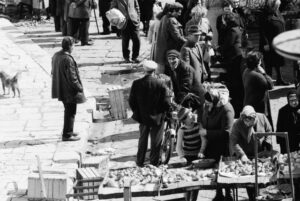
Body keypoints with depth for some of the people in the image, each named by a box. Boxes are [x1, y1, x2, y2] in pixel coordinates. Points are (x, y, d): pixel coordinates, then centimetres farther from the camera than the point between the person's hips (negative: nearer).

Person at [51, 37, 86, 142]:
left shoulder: (56, 55, 2)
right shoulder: (68, 59, -26)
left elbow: (53, 72, 13)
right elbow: (72, 78, -24)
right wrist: (80, 88, -11)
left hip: (60, 89, 9)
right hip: (69, 91, -9)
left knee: (68, 111, 23)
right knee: (70, 112, 4)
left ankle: (68, 131, 34)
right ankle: (67, 135, 11)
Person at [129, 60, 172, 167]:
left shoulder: (136, 84, -11)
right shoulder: (160, 84, -18)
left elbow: (131, 102, -5)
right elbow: (166, 103, -16)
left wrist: (137, 112, 11)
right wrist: (162, 112, 4)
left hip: (143, 117, 3)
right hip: (157, 118, -2)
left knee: (142, 140, 19)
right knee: (156, 141, 13)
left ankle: (140, 161, 27)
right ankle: (154, 162, 21)